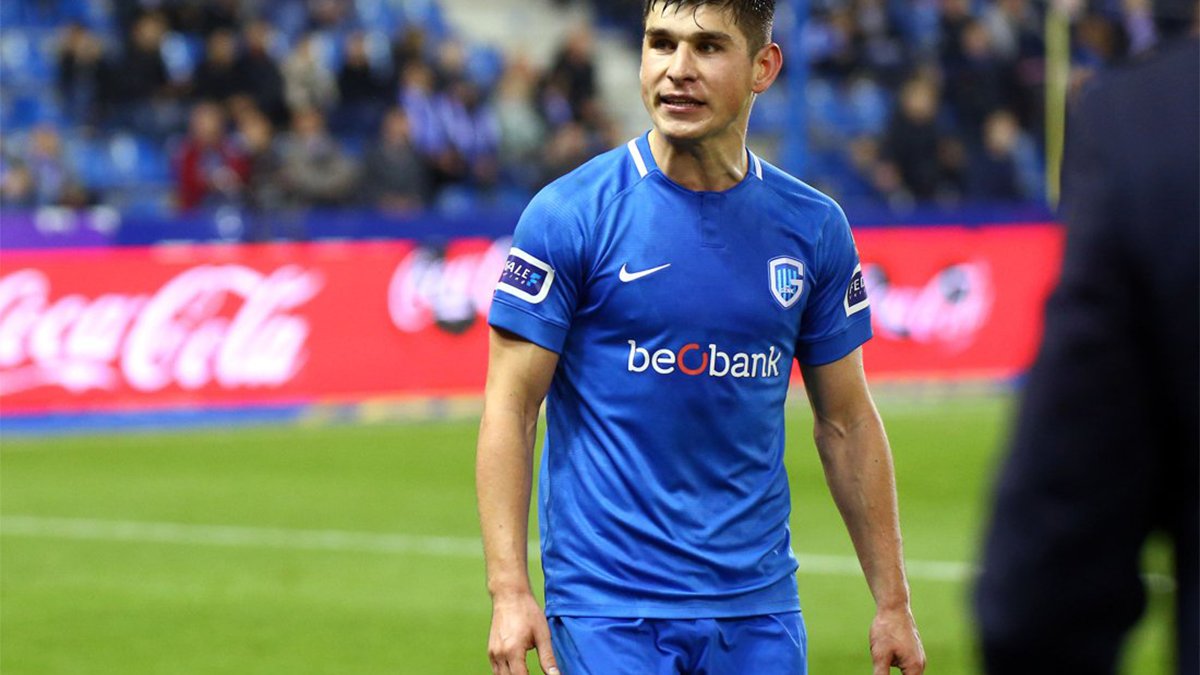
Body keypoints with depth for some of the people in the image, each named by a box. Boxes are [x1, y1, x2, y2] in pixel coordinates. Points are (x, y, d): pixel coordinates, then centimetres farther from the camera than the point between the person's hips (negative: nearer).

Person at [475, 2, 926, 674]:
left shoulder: (815, 228, 5)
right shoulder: (569, 215, -5)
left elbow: (847, 422, 12)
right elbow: (510, 407, -6)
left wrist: (893, 602, 10)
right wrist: (510, 592, -15)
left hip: (759, 610, 3)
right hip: (606, 610, -3)